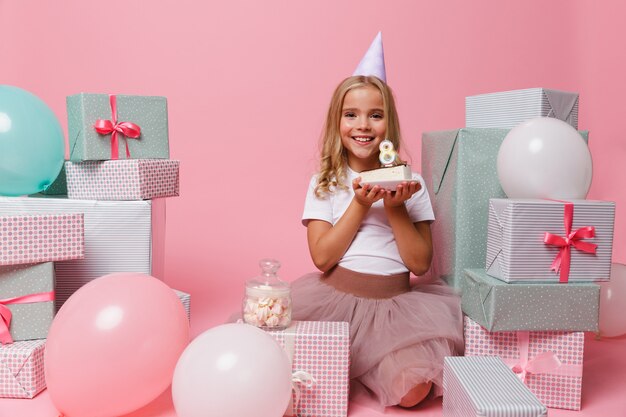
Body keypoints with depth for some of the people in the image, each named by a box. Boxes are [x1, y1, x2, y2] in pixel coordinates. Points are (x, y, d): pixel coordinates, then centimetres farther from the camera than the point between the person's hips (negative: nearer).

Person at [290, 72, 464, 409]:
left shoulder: (409, 183, 3)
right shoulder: (324, 183, 3)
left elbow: (420, 263, -1)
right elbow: (322, 256, -7)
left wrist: (396, 208, -13)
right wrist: (361, 204, -12)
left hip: (395, 302, 1)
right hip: (335, 294, 0)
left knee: (413, 387, -22)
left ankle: (346, 360, 8)